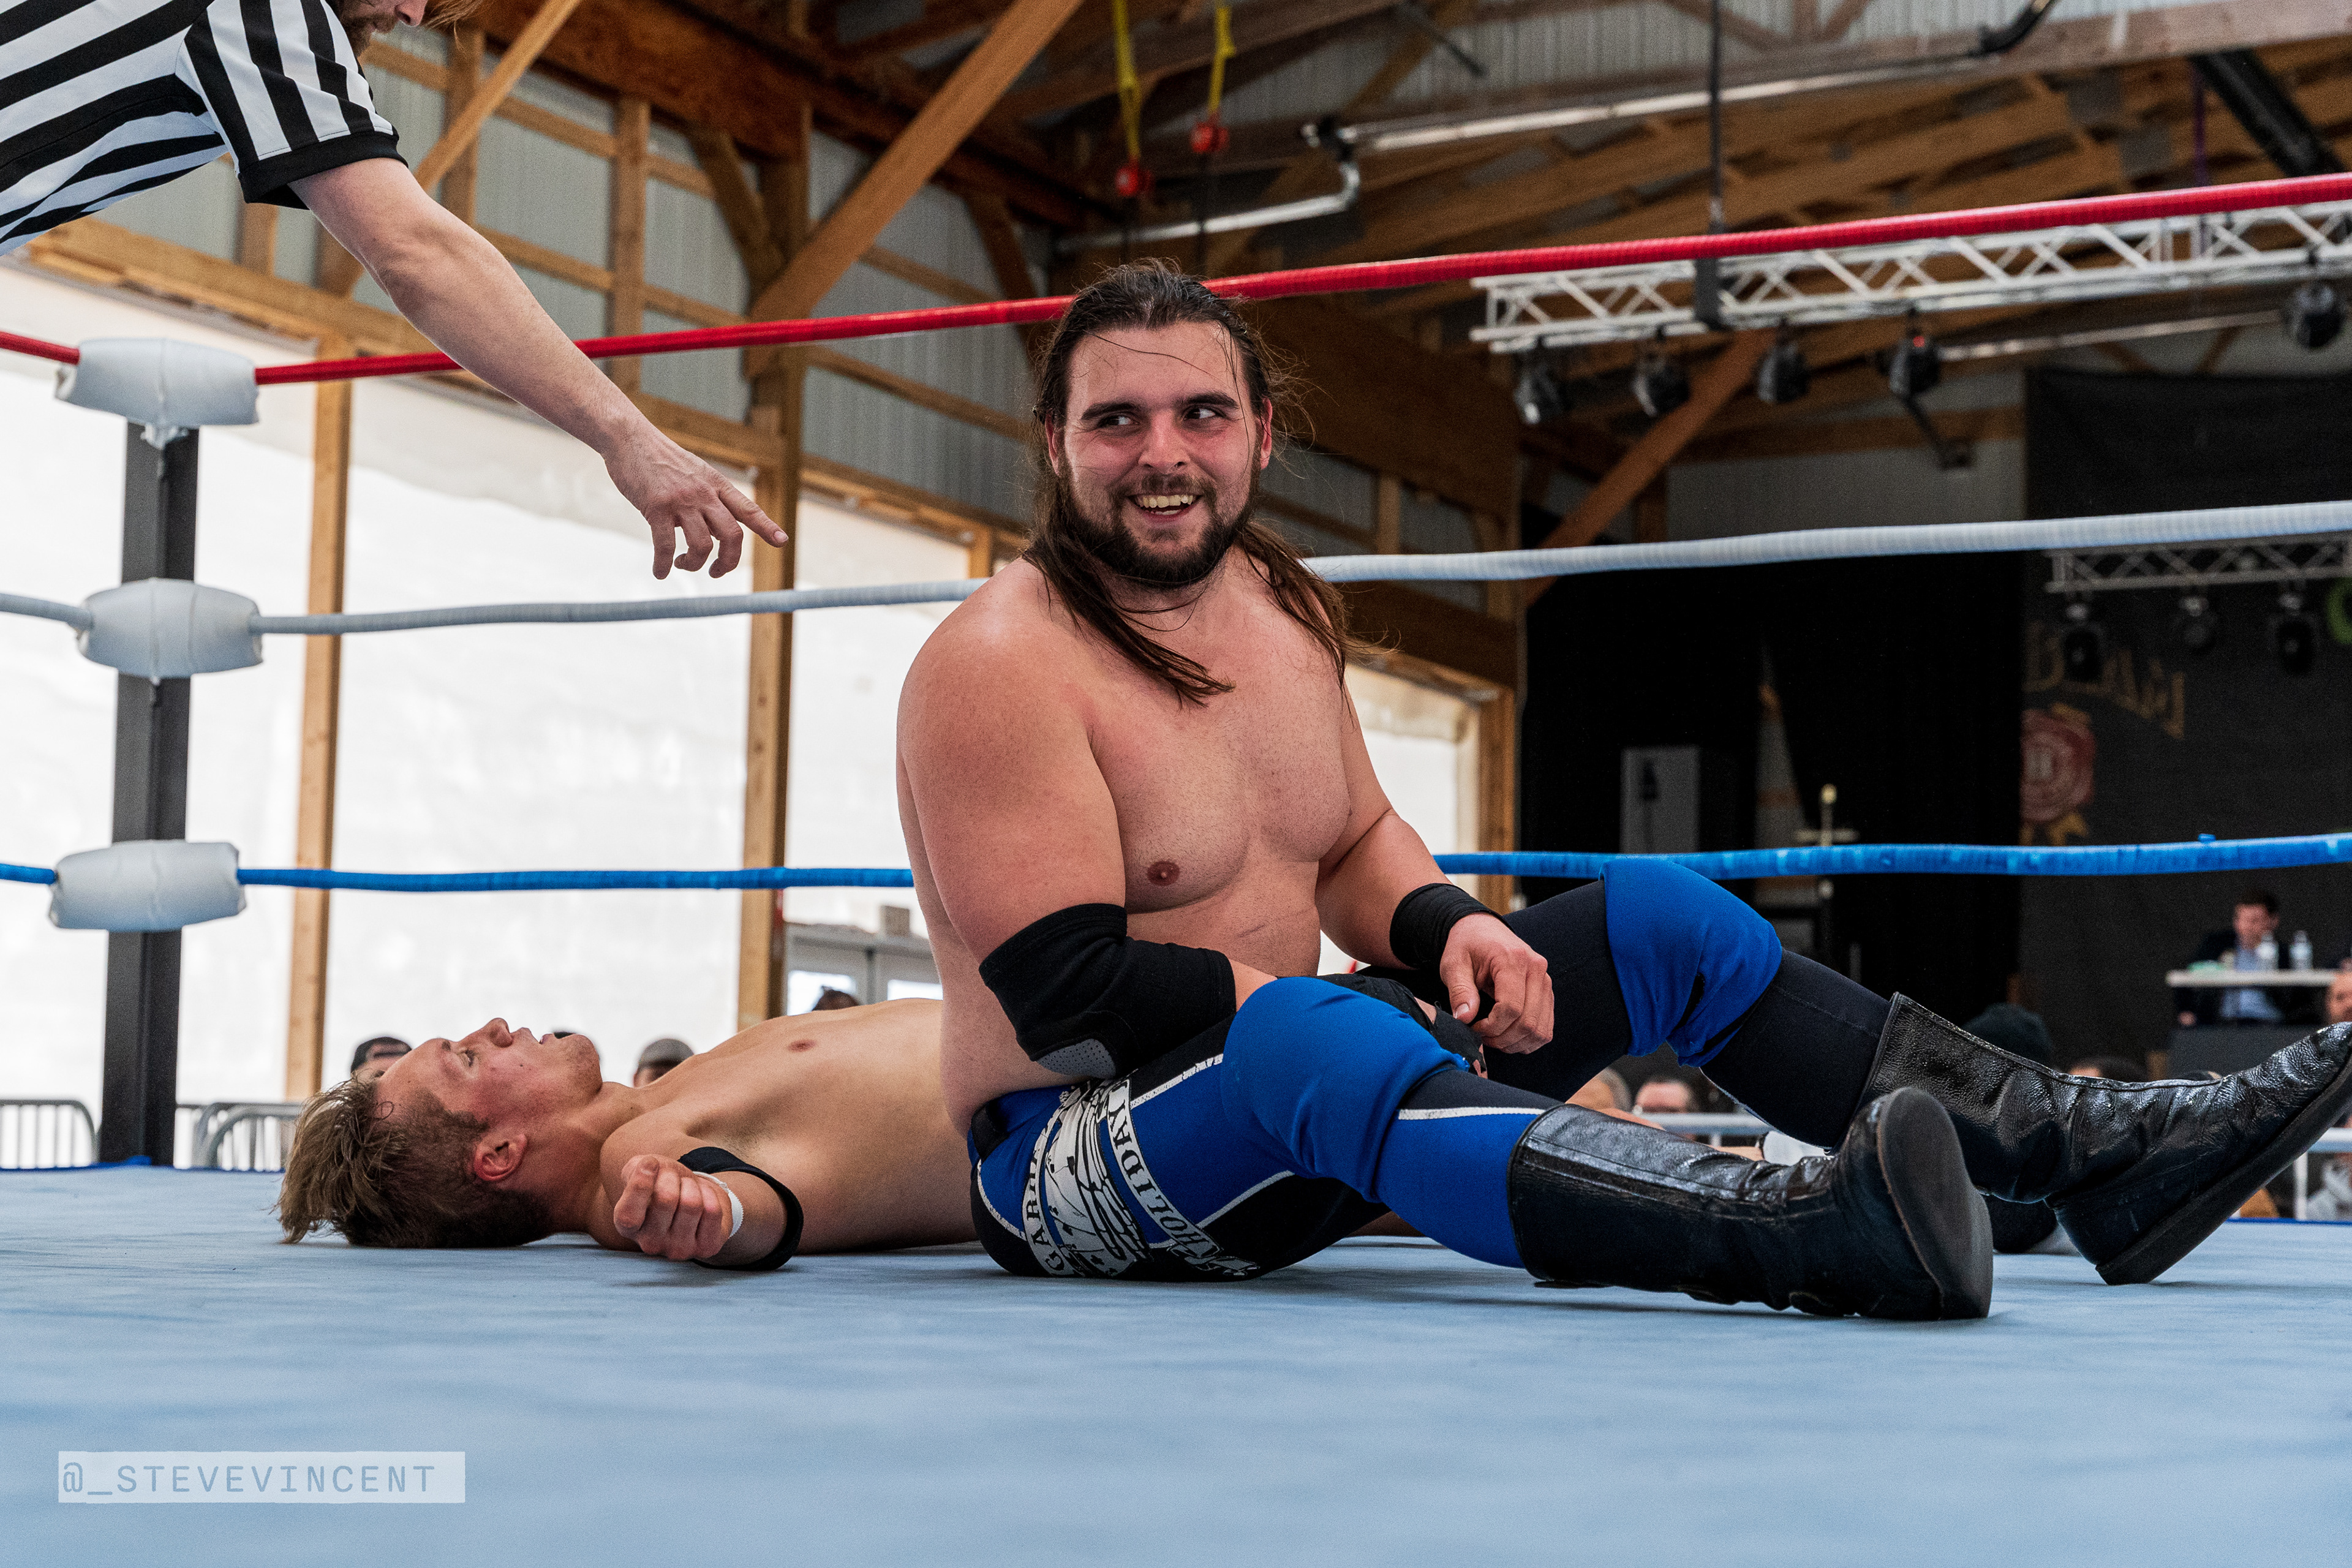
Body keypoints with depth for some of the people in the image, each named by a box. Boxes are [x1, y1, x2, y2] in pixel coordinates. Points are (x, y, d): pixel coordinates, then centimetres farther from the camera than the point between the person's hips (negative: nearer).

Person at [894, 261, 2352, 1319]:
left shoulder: (1280, 605, 9)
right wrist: (1415, 1007, -21)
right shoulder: (1001, 663, -17)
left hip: (1285, 1104, 9)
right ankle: (1819, 1235, -65)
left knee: (1660, 915, 3)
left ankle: (2106, 1156, -1)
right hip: (1080, 1159, -9)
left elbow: (1356, 839, 20)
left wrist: (1449, 931, -4)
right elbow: (1068, 993, -23)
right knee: (1311, 1034, -42)